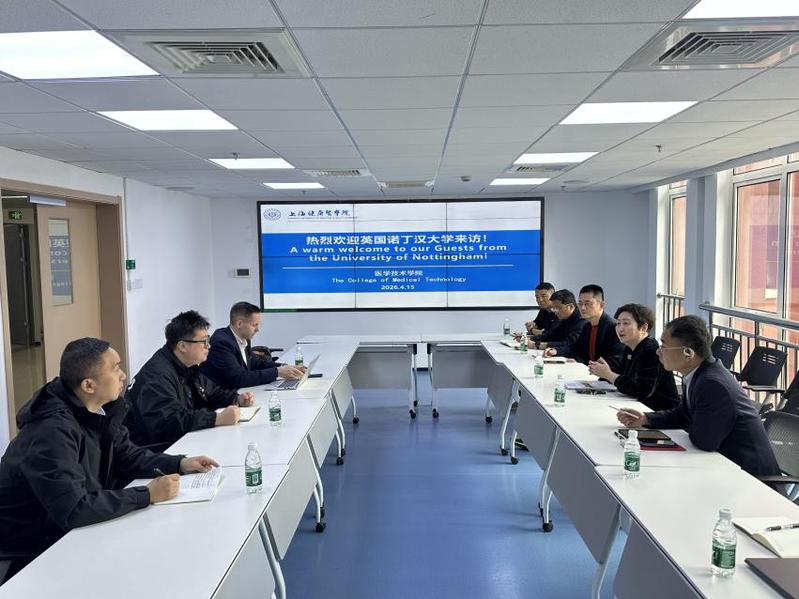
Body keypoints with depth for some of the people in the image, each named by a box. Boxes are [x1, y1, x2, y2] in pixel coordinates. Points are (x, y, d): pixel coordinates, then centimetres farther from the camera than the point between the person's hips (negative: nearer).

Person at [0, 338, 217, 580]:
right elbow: (73, 510, -35)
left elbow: (127, 455, 9)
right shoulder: (52, 430, -31)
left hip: (72, 527, 8)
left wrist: (180, 463, -5)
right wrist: (147, 495, -29)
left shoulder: (100, 410, -3)